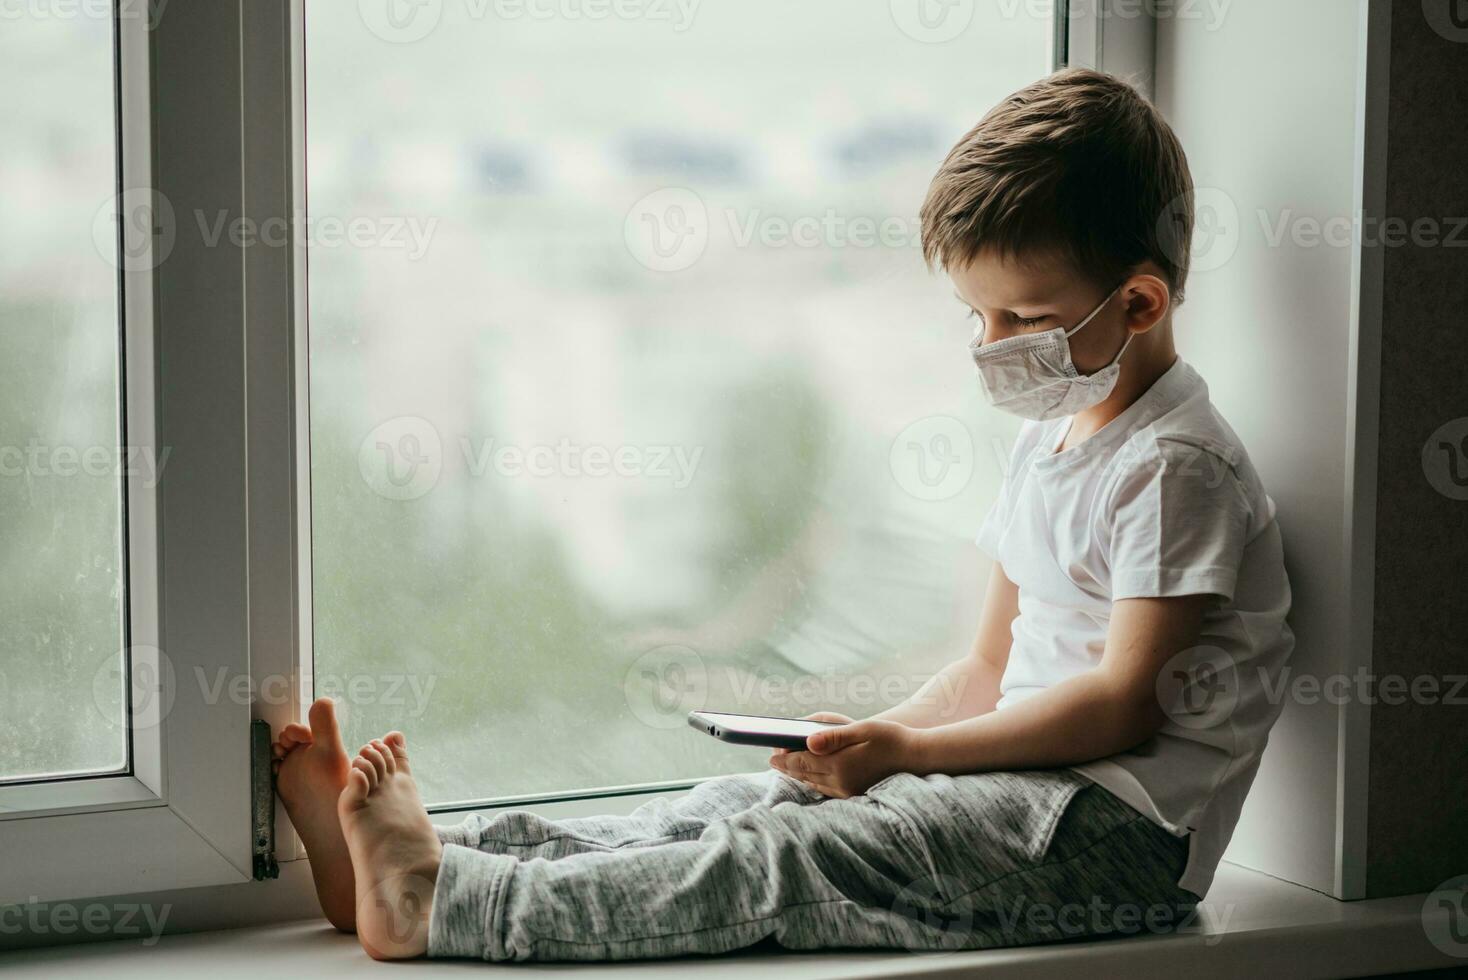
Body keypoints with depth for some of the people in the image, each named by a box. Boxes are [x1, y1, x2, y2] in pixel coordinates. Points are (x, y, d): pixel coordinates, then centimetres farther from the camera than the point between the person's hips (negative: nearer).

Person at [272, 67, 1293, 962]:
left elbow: (1124, 701, -18)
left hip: (1118, 828, -8)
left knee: (788, 860, -22)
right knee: (742, 806, -8)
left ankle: (439, 903, -29)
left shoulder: (1177, 467, -11)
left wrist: (905, 751, -19)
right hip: (1032, 786, 9)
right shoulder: (1050, 440, 18)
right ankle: (420, 851, -16)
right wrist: (877, 743, 1)